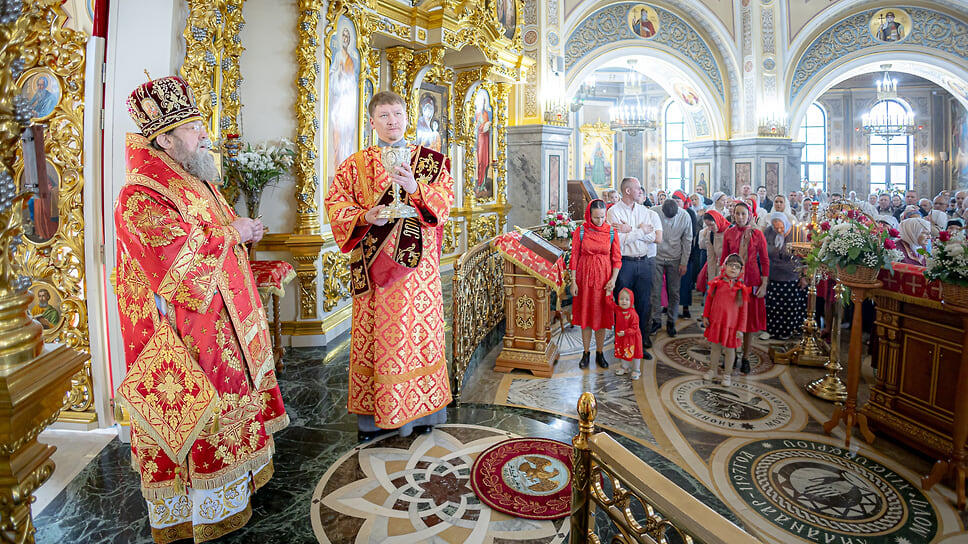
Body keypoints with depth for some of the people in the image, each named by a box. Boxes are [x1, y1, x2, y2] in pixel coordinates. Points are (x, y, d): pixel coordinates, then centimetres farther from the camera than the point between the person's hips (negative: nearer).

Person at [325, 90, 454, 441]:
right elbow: (335, 204, 4)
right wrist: (365, 216, -14)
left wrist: (415, 189, -18)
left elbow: (446, 202, 0)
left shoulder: (430, 161, 9)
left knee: (418, 330, 3)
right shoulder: (356, 165, 10)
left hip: (416, 261, 0)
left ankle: (420, 409, 17)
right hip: (374, 263, 0)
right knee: (374, 334, 3)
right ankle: (373, 413, 15)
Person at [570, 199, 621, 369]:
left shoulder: (611, 232, -1)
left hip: (604, 279, 1)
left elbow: (617, 258, 2)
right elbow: (574, 257, -2)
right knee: (585, 315, 6)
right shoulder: (580, 231, -4)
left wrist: (613, 279, -9)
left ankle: (600, 353, 20)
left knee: (601, 316, 6)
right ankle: (586, 353, 19)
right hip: (585, 278, -1)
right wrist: (573, 281, -6)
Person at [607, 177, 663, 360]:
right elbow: (618, 240, -15)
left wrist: (630, 231, -10)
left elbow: (658, 238, -2)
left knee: (644, 303, 8)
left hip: (644, 262, 4)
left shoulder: (646, 212, 10)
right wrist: (642, 230, -9)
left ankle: (642, 343, 18)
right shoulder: (614, 211, -3)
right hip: (624, 262, -4)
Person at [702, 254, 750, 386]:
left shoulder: (742, 288, -10)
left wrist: (740, 329, -7)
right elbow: (709, 300, 7)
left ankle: (727, 374, 25)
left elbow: (744, 310, -7)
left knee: (729, 349, 9)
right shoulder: (717, 282, -4)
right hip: (715, 322, 2)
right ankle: (713, 369, 32)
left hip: (731, 325, -2)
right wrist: (705, 316, 6)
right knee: (715, 347, 15)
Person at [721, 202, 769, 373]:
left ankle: (745, 357, 16)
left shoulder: (757, 234, -1)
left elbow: (765, 260, 0)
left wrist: (764, 284, -6)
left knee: (750, 318, 5)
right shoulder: (728, 233, 4)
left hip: (752, 281, -1)